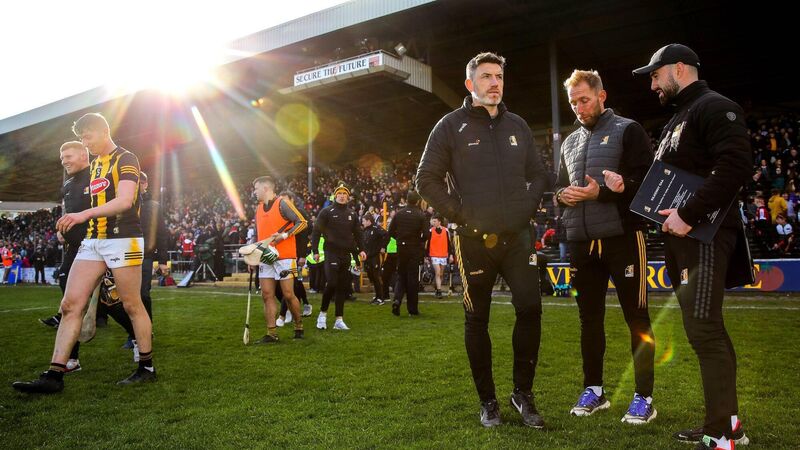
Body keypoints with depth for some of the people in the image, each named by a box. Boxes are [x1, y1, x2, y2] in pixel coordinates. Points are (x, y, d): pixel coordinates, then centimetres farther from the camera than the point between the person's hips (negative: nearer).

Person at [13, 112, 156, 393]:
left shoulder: (126, 159, -6)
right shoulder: (95, 164, 19)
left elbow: (125, 201, -21)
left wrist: (84, 214, -30)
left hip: (123, 240, -8)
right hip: (93, 241, 8)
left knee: (132, 306, 0)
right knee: (70, 304, 0)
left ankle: (147, 368, 14)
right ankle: (54, 375, 2)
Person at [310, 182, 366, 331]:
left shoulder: (352, 214, 14)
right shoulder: (326, 212, 0)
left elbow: (358, 233, 18)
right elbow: (316, 232, -3)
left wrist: (361, 249, 5)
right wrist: (315, 251, -9)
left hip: (346, 254, 5)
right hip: (331, 253, -5)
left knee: (342, 287, 5)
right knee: (331, 283, -14)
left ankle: (339, 320, 10)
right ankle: (322, 313, 6)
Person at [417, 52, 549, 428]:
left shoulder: (517, 126, 13)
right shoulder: (451, 126, 0)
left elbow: (538, 174, 19)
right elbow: (427, 180, -3)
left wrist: (528, 208, 5)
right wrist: (460, 214, -8)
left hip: (517, 237, 3)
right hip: (474, 240, -3)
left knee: (530, 309, -5)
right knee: (477, 319, 4)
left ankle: (523, 392, 14)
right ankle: (487, 400, 19)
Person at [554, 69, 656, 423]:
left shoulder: (628, 130, 0)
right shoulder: (570, 142, 18)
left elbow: (645, 181, -10)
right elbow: (559, 186, 21)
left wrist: (600, 193, -19)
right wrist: (563, 194, -3)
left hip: (622, 238, -6)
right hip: (581, 242, 6)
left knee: (636, 318, 2)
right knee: (589, 318, 11)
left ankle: (644, 397, 11)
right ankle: (593, 390, 23)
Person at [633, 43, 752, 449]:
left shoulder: (715, 108, -7)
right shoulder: (677, 120, 23)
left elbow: (736, 166, -21)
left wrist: (689, 214, -23)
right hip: (680, 237, 10)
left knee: (703, 330, -11)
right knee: (706, 329, 12)